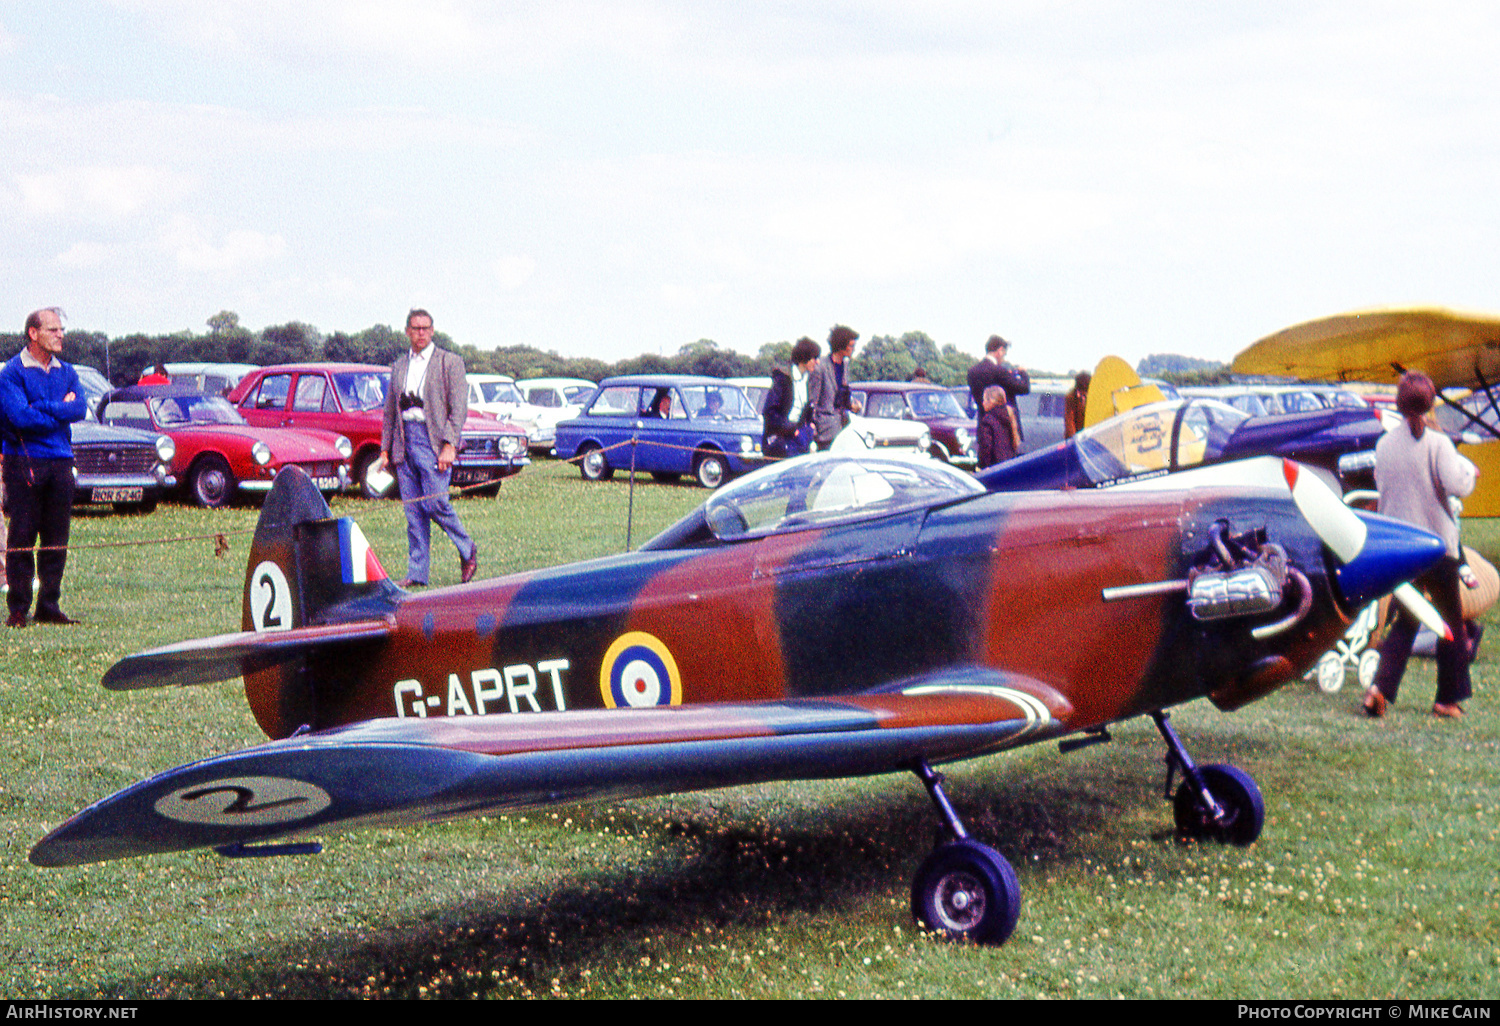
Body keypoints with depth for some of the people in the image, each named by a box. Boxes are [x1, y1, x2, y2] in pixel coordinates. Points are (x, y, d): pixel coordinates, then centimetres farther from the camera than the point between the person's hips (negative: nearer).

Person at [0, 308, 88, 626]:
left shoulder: (66, 371, 13)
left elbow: (80, 408, -2)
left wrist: (42, 408, -11)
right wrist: (60, 411, -6)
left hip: (60, 461, 5)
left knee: (57, 539, 6)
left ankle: (49, 606, 13)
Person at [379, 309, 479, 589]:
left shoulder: (450, 362, 1)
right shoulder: (399, 366, 17)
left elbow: (459, 408, -5)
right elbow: (389, 411, 20)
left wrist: (449, 445, -15)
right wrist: (385, 449, 12)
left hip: (433, 440, -5)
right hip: (405, 440, 5)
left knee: (435, 503, -13)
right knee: (413, 510, 4)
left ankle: (467, 550, 10)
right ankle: (417, 573, 7)